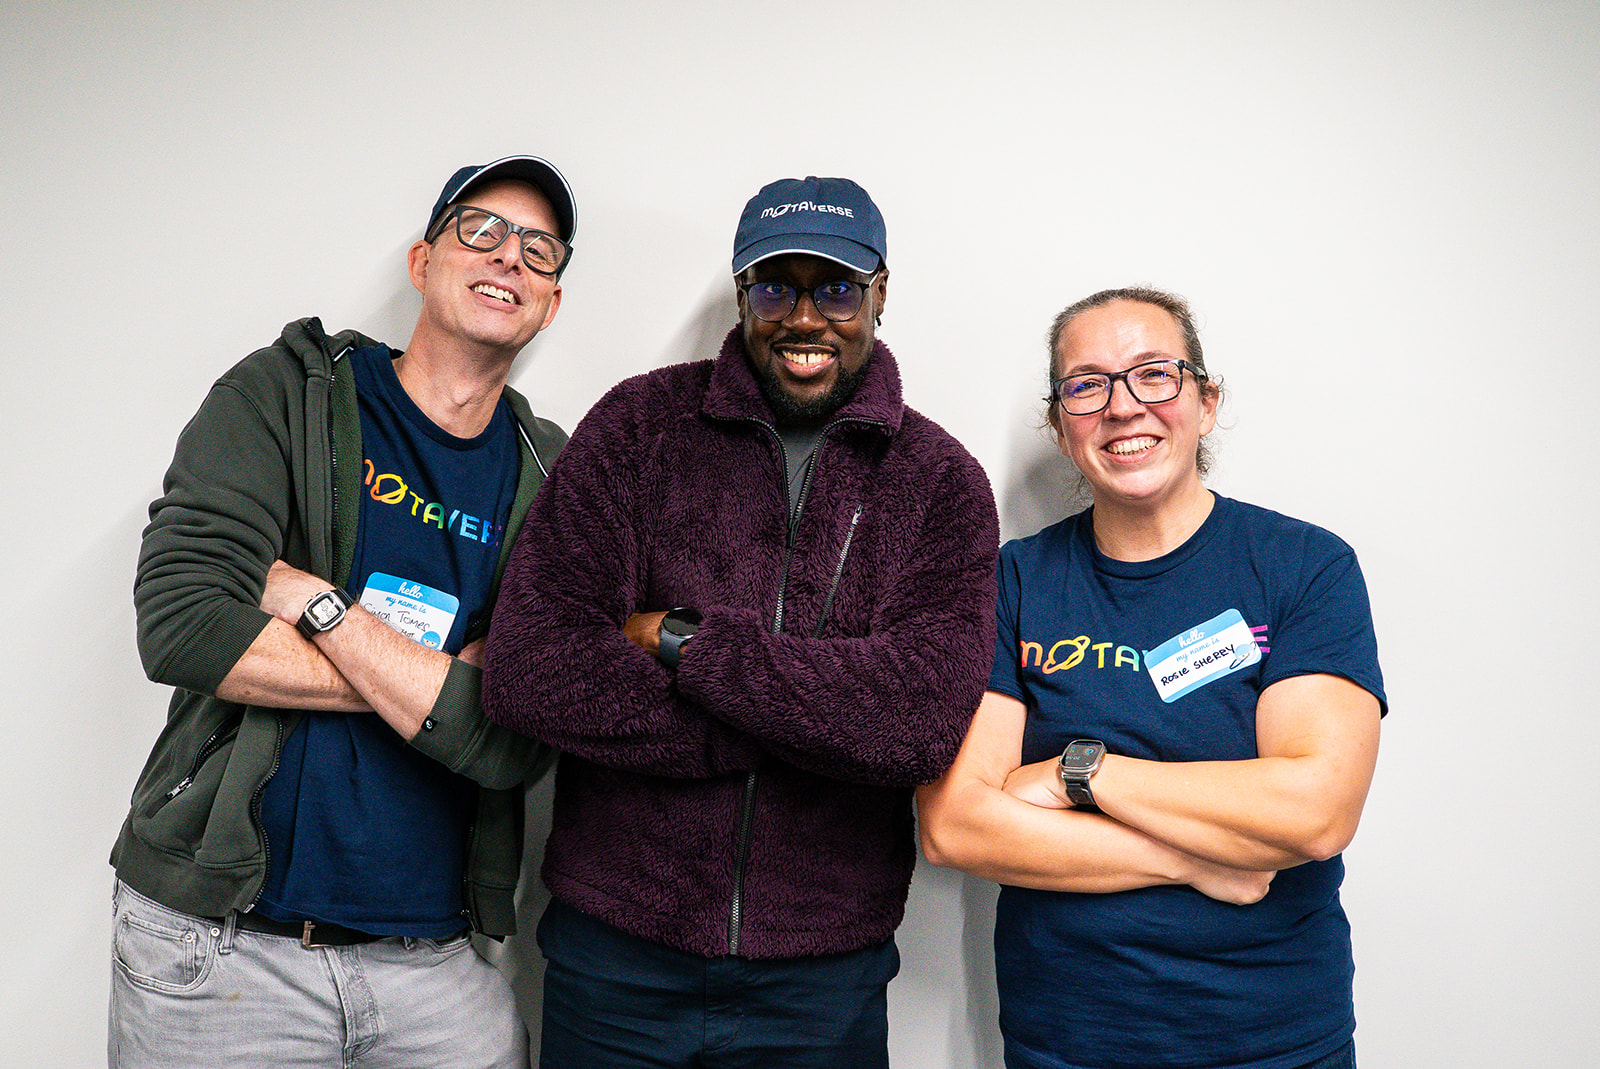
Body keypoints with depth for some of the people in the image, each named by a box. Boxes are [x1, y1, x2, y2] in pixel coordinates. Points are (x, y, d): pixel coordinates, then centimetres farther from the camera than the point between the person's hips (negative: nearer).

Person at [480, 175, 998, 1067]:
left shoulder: (942, 482, -3)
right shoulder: (638, 424, -4)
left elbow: (924, 723, -19)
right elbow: (525, 672, -15)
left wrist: (682, 640, -17)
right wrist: (805, 722, -17)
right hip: (613, 945, 0)